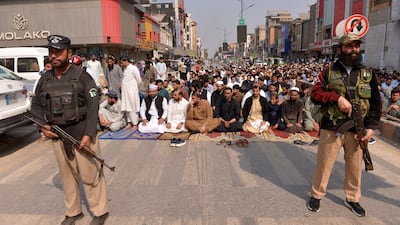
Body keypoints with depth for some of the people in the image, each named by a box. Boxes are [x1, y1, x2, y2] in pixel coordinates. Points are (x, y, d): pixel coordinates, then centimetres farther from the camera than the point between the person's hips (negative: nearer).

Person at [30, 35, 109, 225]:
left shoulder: (81, 77, -8)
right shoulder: (44, 79, 8)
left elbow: (93, 105, -12)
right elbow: (36, 105, 17)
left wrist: (88, 134, -18)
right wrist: (43, 126, 0)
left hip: (81, 133, -5)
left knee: (90, 174, 2)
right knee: (67, 175, 16)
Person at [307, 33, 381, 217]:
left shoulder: (367, 75, 7)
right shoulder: (328, 72, 1)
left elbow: (375, 103, 7)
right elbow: (315, 94, -6)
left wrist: (371, 127, -3)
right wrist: (337, 98, -21)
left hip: (357, 130, 3)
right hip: (331, 128, -2)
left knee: (355, 166, 14)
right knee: (323, 164, 6)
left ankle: (352, 199, 34)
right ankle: (316, 195, 25)